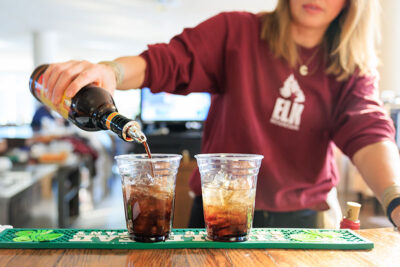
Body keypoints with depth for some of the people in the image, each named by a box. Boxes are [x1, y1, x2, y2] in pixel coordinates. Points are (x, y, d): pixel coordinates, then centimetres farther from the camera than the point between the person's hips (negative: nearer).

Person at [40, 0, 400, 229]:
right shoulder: (236, 32, -4)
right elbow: (167, 62, -16)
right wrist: (110, 71, -39)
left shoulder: (354, 72, 1)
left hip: (300, 221, 2)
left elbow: (368, 132, -16)